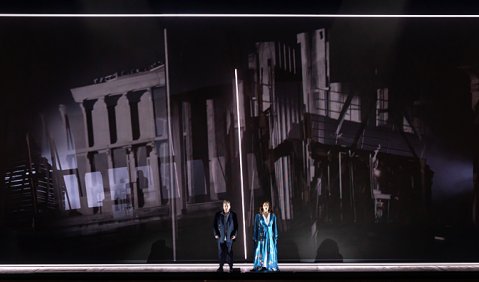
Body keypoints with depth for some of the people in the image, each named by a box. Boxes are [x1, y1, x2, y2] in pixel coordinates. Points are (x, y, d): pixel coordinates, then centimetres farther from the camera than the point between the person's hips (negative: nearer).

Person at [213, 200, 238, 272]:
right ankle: (221, 267, 15)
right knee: (221, 252, 4)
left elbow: (236, 226, 4)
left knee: (230, 252, 4)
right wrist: (215, 234, -4)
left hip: (230, 238, -1)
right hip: (220, 237, 1)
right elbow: (214, 225, 5)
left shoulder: (233, 215, 2)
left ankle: (231, 267, 15)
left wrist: (235, 234, -5)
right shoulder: (218, 215, 3)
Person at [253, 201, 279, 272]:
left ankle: (271, 267, 4)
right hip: (261, 237, -2)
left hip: (270, 237, 2)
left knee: (271, 252, 0)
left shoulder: (273, 216, 6)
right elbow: (255, 227, 3)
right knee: (261, 252, -5)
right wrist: (255, 238, -2)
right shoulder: (258, 216, 2)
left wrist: (275, 238, 2)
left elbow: (275, 227, 8)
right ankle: (261, 267, -4)